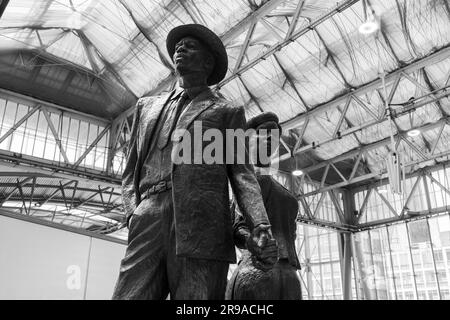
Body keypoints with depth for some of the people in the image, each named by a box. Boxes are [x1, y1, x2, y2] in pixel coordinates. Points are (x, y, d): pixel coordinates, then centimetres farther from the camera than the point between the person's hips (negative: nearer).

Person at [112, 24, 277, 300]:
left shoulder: (227, 111, 18)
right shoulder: (147, 106, 27)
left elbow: (242, 174, 7)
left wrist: (260, 226, -9)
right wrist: (133, 213, 5)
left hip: (202, 230, -2)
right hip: (147, 227, 3)